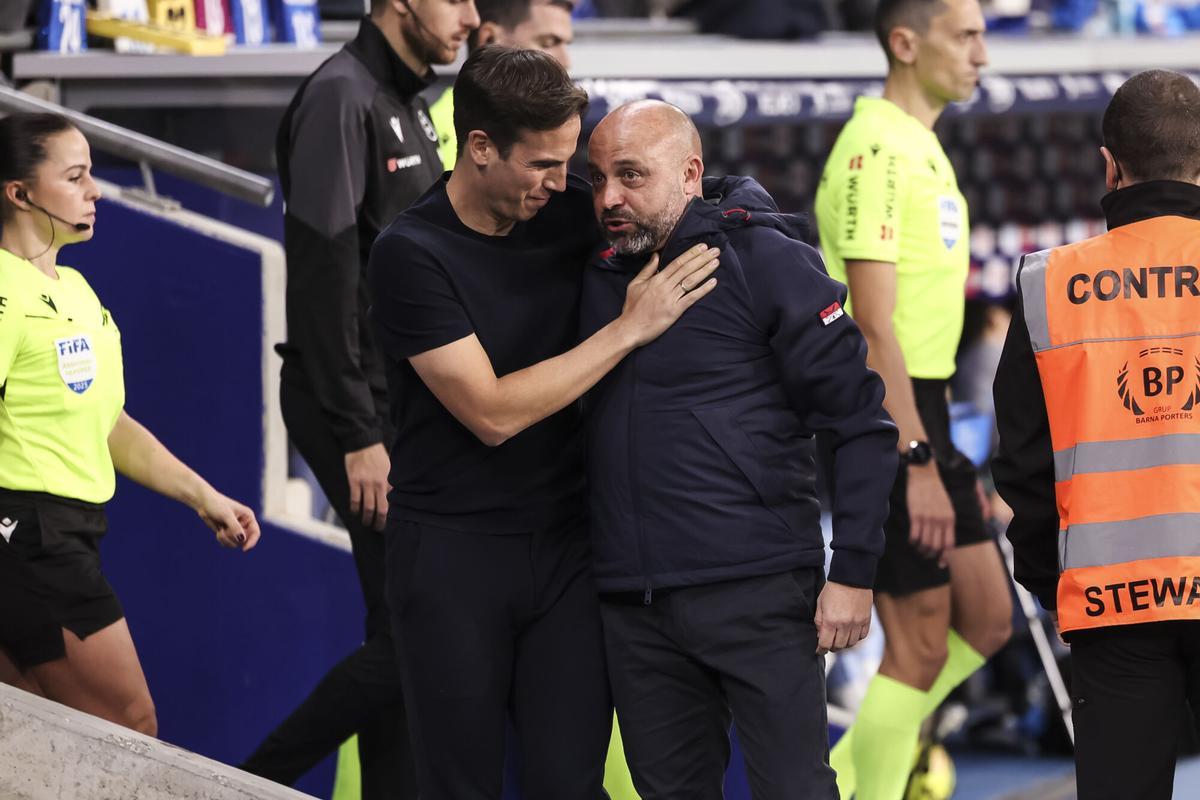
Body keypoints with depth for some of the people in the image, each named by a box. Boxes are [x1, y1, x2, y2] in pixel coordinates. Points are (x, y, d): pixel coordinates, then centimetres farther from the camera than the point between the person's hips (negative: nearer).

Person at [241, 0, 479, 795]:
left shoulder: (409, 102, 16)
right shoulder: (342, 97, -14)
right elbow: (323, 275, -19)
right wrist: (357, 435, -21)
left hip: (407, 400, 9)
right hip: (363, 408, -9)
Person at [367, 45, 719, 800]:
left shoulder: (569, 214, 0)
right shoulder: (411, 255, -13)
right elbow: (492, 412, -18)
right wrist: (631, 328, -18)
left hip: (566, 543, 3)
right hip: (453, 548, -3)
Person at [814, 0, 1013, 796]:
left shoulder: (924, 146, 15)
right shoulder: (876, 149, -16)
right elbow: (873, 327, -21)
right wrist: (917, 462, -24)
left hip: (925, 413, 10)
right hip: (885, 422, -10)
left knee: (987, 619, 12)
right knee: (922, 648, -5)